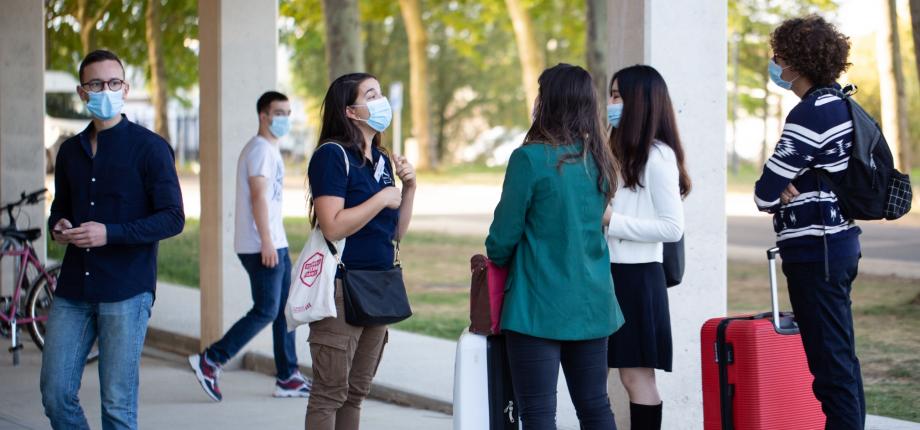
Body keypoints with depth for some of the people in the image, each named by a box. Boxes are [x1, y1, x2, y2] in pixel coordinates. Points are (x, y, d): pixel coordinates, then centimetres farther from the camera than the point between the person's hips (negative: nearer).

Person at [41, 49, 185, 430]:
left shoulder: (149, 147, -3)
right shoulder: (70, 150, 14)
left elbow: (173, 218, -8)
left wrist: (110, 233, -19)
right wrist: (58, 227, 1)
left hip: (126, 292, -5)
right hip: (73, 289, 5)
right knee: (56, 394, 2)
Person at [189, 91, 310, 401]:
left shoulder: (270, 149, 19)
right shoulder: (261, 149, -12)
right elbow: (258, 197, -20)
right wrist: (266, 242, -25)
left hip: (275, 244, 10)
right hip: (263, 246, -10)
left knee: (285, 309, 9)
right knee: (265, 311, -9)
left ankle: (287, 379, 12)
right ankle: (210, 361, -5)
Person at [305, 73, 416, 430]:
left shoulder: (382, 160, 15)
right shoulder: (332, 155, -10)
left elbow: (396, 232, 17)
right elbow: (332, 226, -20)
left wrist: (409, 187, 4)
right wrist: (383, 198, -14)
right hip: (341, 284, -8)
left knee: (356, 391, 12)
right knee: (330, 393, -7)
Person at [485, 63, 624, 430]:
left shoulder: (530, 158, -13)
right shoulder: (598, 161, 8)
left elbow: (505, 232, -9)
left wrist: (494, 258, 13)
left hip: (540, 303, -6)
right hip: (592, 302, 6)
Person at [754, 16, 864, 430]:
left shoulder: (810, 114, -18)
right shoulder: (838, 105, 11)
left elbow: (766, 193, -17)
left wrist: (779, 195, 5)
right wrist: (792, 193, -2)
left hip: (815, 251, -10)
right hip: (839, 241, 10)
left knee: (829, 359, -7)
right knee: (841, 354, 14)